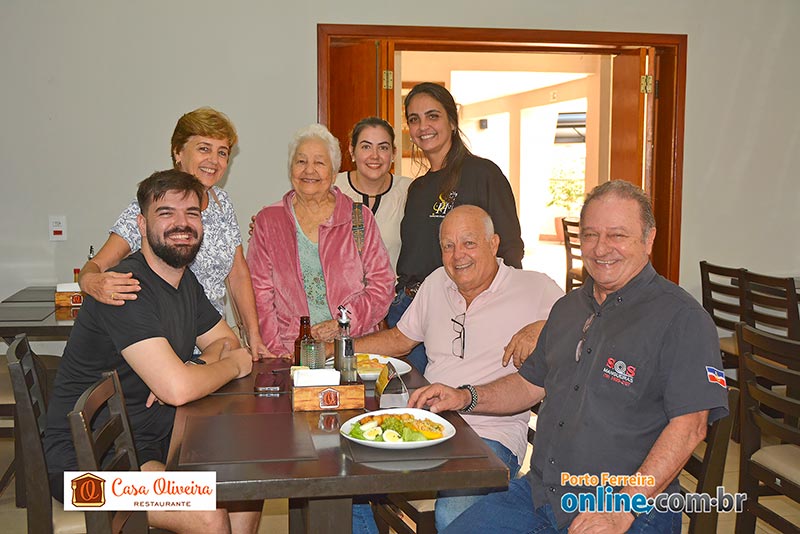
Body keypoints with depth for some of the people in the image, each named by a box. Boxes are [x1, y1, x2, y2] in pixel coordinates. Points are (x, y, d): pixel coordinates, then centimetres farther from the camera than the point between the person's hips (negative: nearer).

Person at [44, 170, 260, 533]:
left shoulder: (184, 279, 8)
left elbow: (224, 339, 17)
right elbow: (177, 388, -30)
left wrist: (202, 369, -7)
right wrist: (234, 365, -10)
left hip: (152, 439, 9)